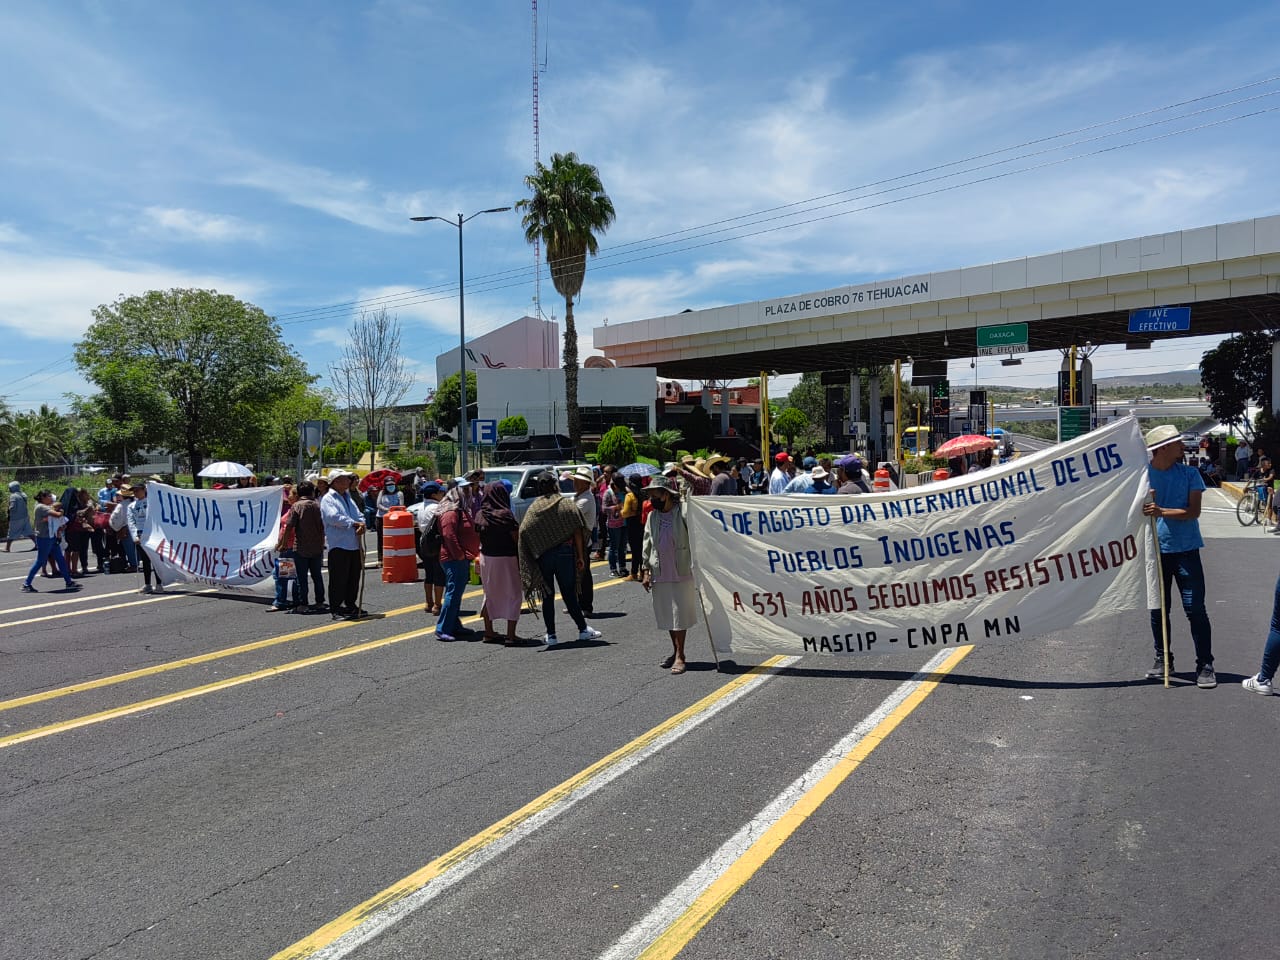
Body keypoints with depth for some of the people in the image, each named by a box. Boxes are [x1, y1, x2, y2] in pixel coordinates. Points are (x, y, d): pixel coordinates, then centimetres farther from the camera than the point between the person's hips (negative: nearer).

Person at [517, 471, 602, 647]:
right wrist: (580, 556, 0)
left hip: (542, 557, 1)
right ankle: (583, 629, 11)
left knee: (547, 595, 7)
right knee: (569, 594, 6)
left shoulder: (533, 508, 3)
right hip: (564, 553, -1)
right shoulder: (566, 505, -2)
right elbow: (577, 532, -6)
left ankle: (551, 635, 8)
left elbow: (524, 532, -7)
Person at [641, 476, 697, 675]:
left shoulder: (683, 512, -8)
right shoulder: (652, 516, 10)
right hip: (659, 574, 6)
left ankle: (679, 656, 4)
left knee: (679, 615, -3)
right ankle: (676, 652, 25)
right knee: (667, 615, 12)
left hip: (681, 572, -6)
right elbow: (648, 544, 15)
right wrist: (646, 570, 10)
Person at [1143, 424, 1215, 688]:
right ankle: (1162, 659, 25)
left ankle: (1205, 665, 5)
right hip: (1155, 551, 1)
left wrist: (1162, 511, -23)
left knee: (1195, 609, -3)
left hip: (1185, 549, -1)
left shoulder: (1189, 474, -2)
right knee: (1158, 609, 10)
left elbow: (1194, 511, -12)